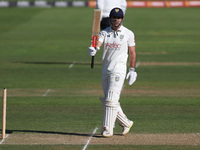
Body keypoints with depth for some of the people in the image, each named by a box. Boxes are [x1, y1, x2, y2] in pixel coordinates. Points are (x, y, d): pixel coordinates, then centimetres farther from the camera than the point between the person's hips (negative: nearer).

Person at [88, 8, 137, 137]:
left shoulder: (128, 34, 0)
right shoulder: (104, 33, 8)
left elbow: (132, 53, 3)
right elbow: (98, 43, -10)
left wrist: (132, 70, -2)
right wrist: (94, 49, -33)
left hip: (119, 70, -5)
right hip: (105, 70, 6)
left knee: (111, 99, -14)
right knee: (107, 101, 11)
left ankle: (107, 129, -14)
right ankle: (126, 123, 27)